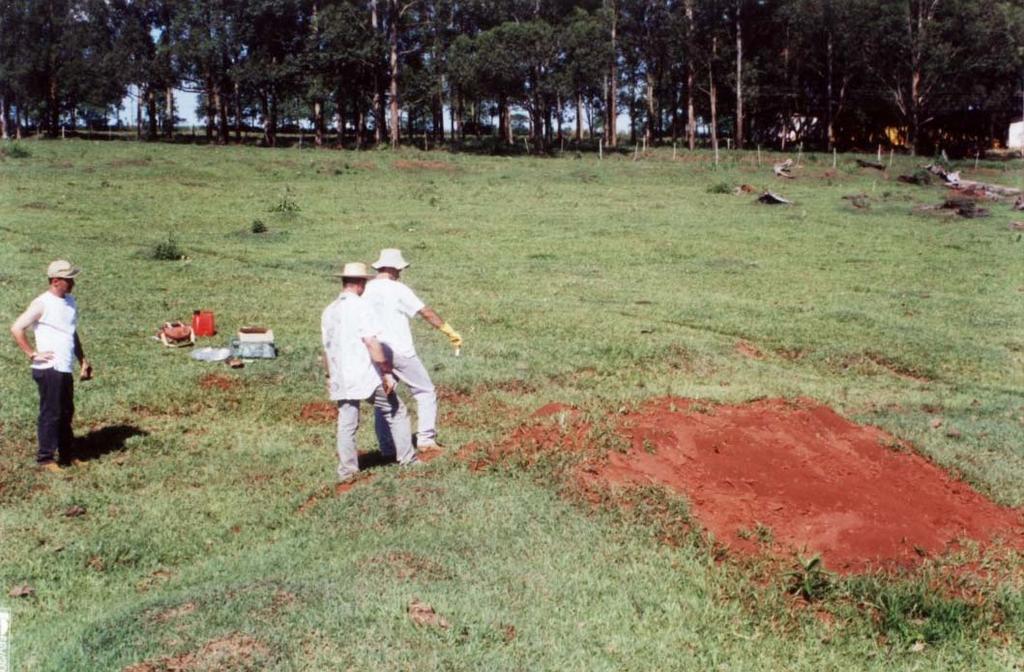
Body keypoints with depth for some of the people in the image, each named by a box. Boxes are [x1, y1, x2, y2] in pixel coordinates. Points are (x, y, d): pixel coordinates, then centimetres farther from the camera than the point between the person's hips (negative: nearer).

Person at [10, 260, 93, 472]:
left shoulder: (70, 301, 13)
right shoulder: (42, 304, -11)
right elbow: (16, 328, -15)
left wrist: (83, 360, 17)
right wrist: (32, 354, -15)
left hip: (66, 369, 8)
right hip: (49, 369, -8)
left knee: (66, 412, 15)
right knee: (50, 413, -2)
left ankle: (66, 453, 25)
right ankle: (45, 458, 7)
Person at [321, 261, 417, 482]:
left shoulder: (328, 311, 10)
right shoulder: (360, 306, -11)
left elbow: (327, 349, 15)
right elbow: (371, 342, -18)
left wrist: (330, 376, 25)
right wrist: (386, 372, -15)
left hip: (340, 379, 6)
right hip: (366, 375, -6)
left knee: (346, 424, 10)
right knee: (396, 413, 8)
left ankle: (346, 470, 10)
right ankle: (408, 459, 12)